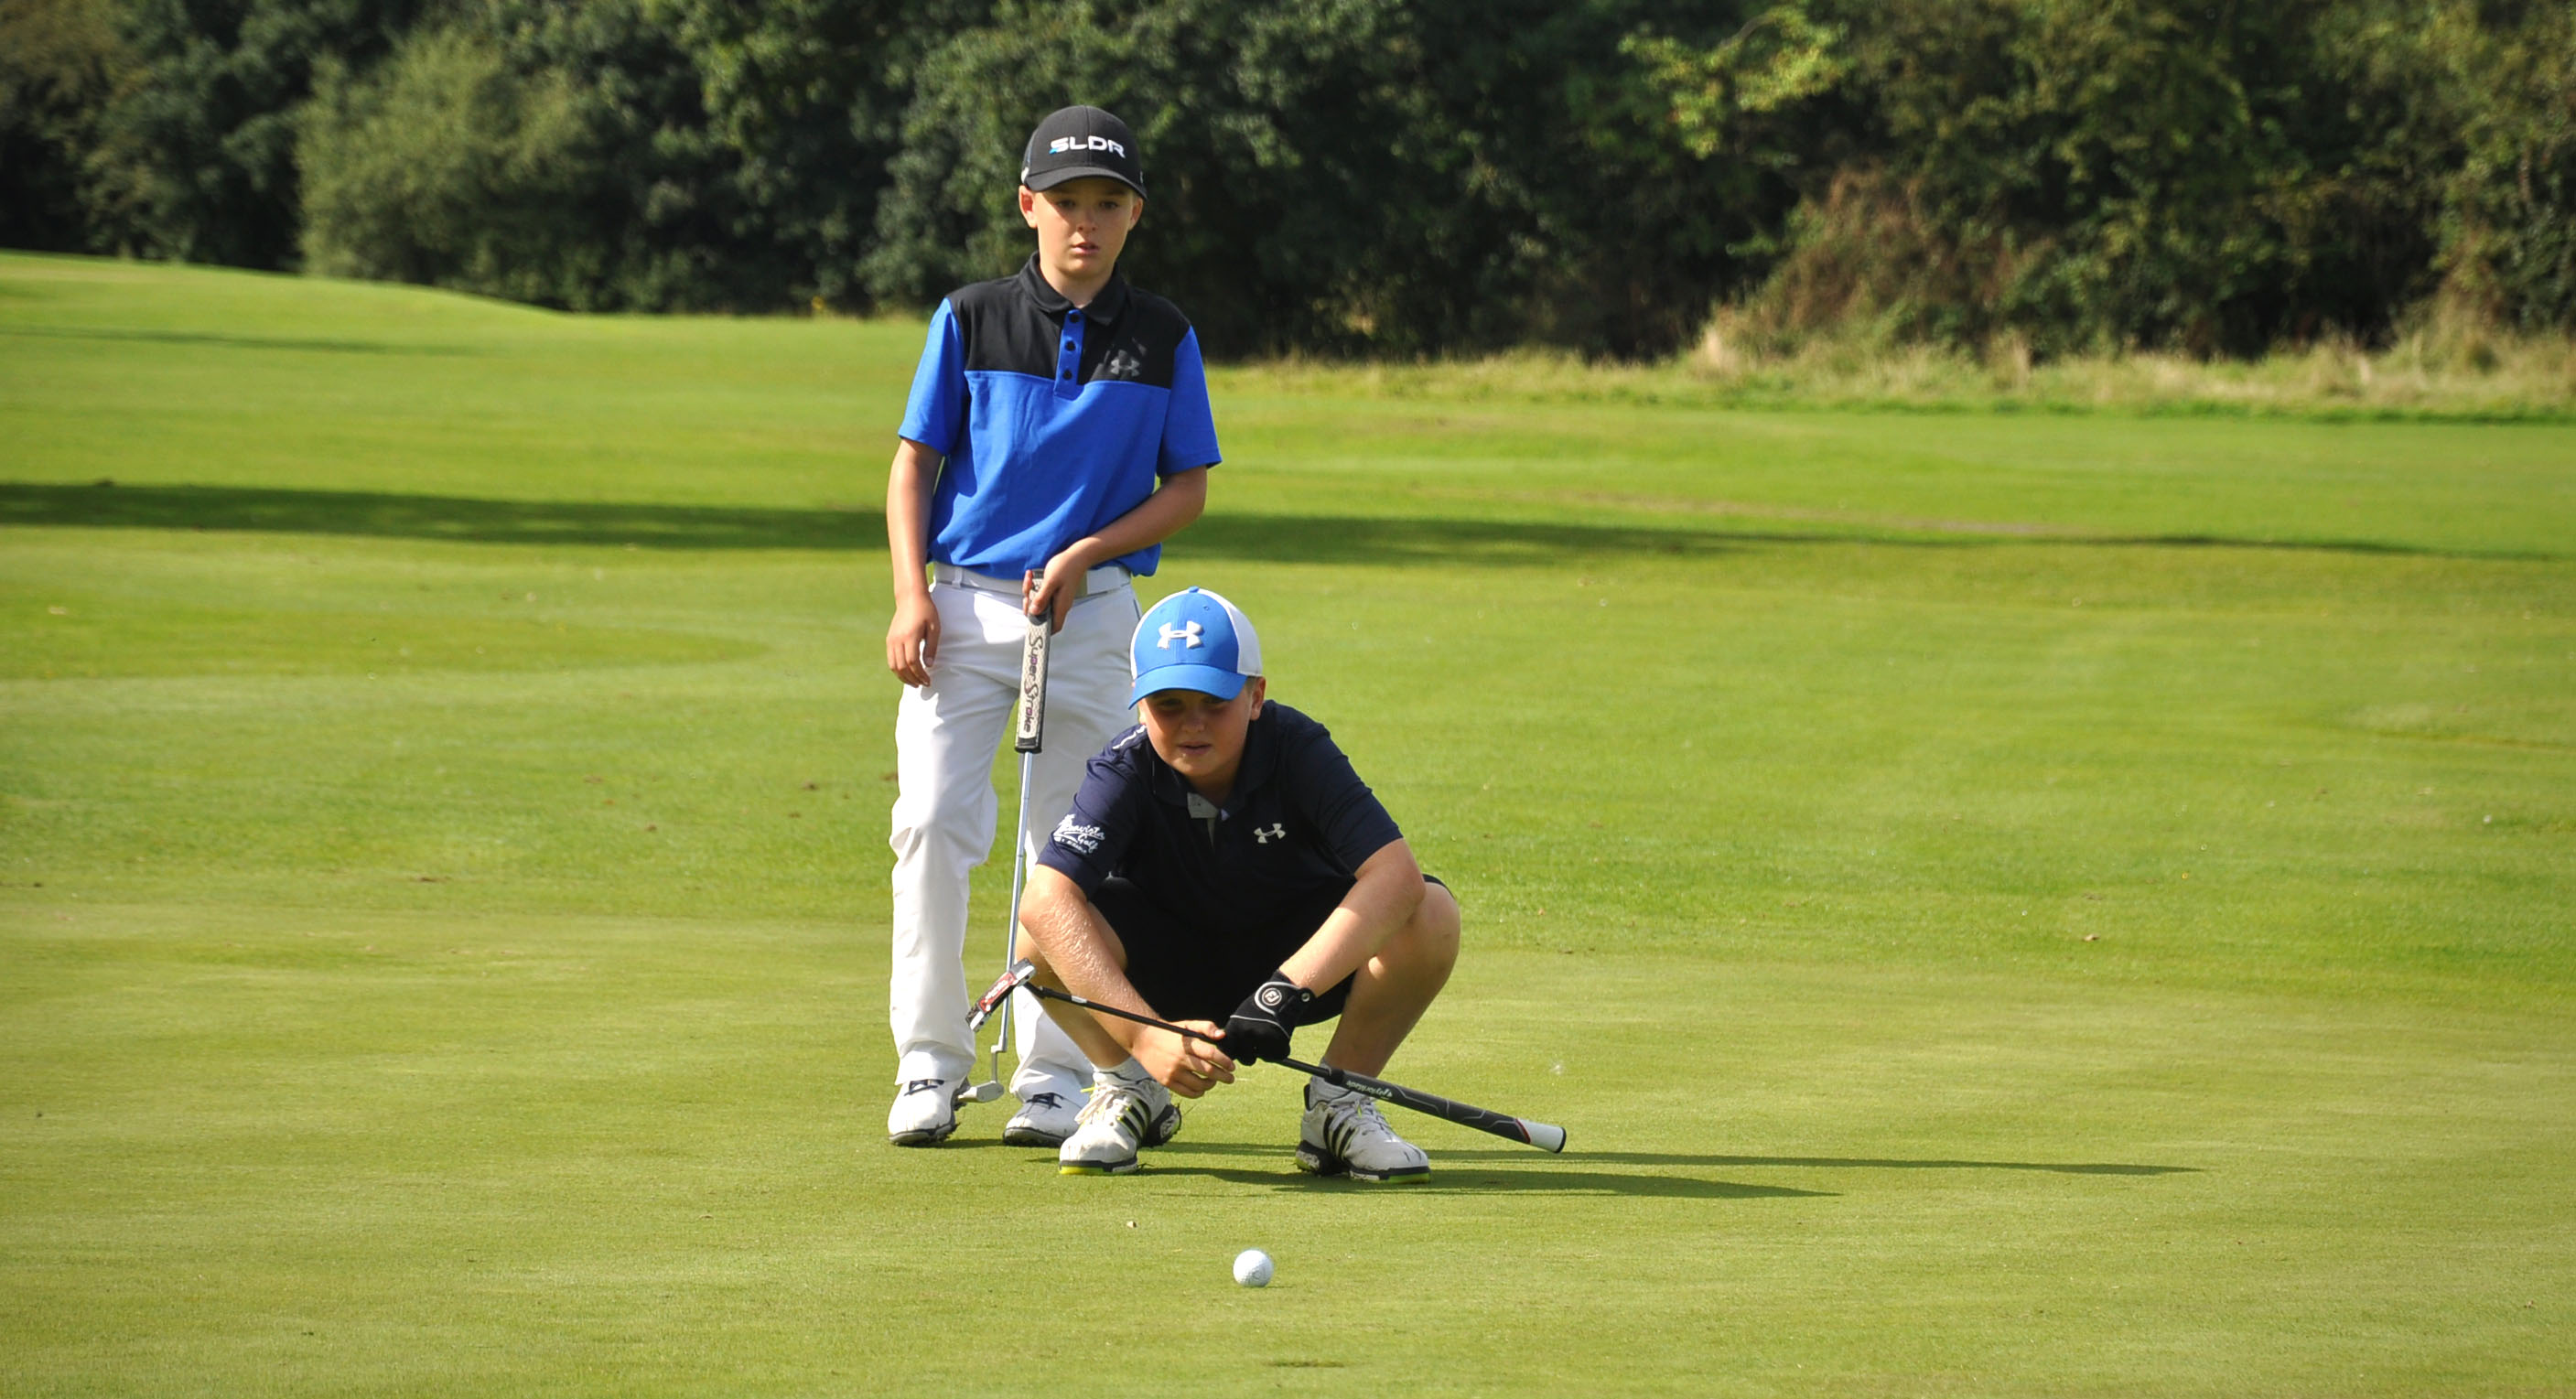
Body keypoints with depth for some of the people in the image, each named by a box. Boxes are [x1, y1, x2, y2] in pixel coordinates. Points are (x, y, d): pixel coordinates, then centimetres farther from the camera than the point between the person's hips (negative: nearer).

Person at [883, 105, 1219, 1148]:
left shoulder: (1163, 340, 5)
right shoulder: (970, 320, 4)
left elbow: (1186, 489, 7)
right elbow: (913, 465, 6)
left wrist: (1086, 555, -8)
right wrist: (911, 594, -7)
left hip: (1091, 611, 1)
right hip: (963, 601, -1)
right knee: (932, 822, -10)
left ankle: (1054, 1073, 9)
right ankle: (930, 1061, -1)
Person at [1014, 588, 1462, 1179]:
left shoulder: (1299, 751, -25)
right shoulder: (1126, 771, -25)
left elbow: (1397, 875, -38)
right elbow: (1046, 901, -39)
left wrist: (1286, 992, -50)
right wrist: (1143, 1035, -52)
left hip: (1298, 956, 0)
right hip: (1167, 968, 0)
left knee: (1431, 915, -29)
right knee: (1044, 932, -31)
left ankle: (1338, 1106, -6)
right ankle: (1127, 1089, -1)